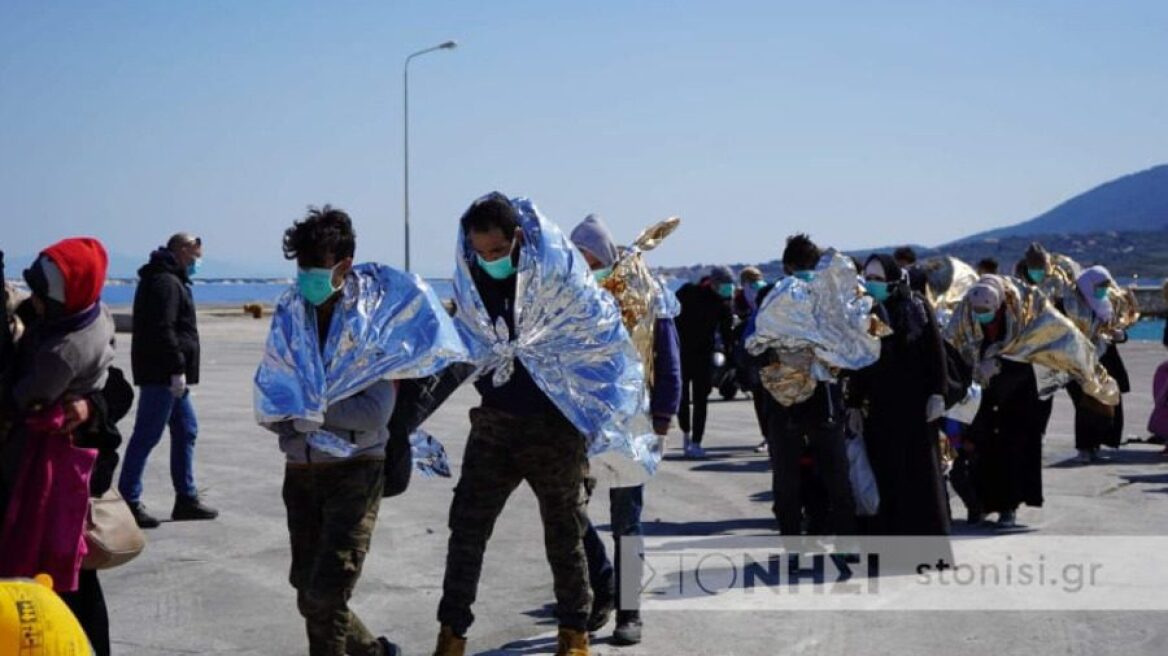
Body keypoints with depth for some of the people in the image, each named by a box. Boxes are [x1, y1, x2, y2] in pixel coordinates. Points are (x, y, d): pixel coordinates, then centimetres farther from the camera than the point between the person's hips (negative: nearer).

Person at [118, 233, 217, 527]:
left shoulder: (168, 280, 20)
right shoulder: (166, 283, -14)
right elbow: (163, 330, -23)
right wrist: (177, 369, -23)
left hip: (167, 376, 11)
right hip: (162, 374, -11)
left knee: (186, 430, 14)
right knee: (147, 435, -7)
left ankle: (186, 498, 19)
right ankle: (128, 500, -3)